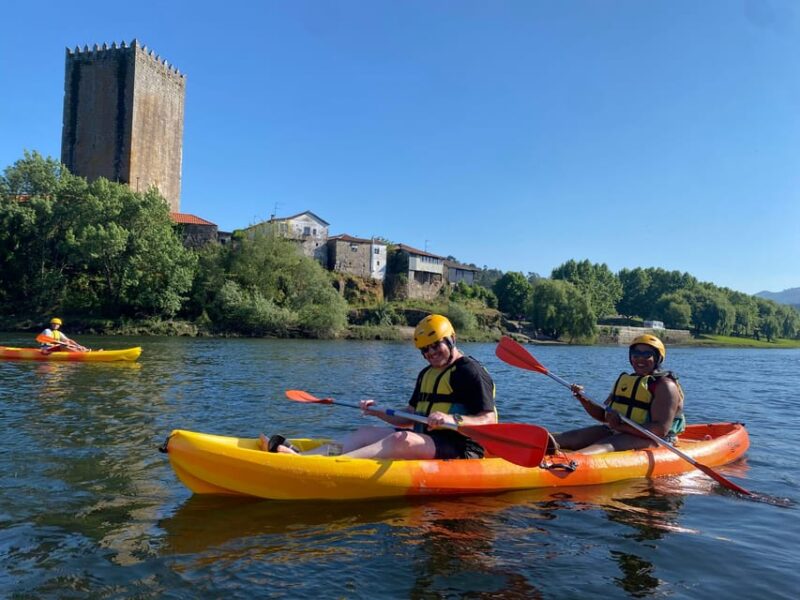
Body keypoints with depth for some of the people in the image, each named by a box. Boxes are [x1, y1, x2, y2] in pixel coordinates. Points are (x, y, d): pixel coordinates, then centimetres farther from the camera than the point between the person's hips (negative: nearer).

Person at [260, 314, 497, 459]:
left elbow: (489, 421, -15)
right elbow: (408, 418, 20)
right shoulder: (426, 374, 19)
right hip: (426, 441, 9)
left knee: (402, 440, -34)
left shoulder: (471, 371, -7)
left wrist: (453, 419, -30)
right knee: (366, 433, -5)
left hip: (460, 446, -8)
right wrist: (377, 412, 4)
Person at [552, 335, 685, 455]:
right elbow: (604, 416, 18)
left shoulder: (665, 385, -6)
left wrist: (620, 426, -25)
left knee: (608, 445, -37)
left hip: (647, 439, -7)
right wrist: (584, 400, -2)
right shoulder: (624, 380, 18)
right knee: (572, 437, -15)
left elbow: (661, 430, -18)